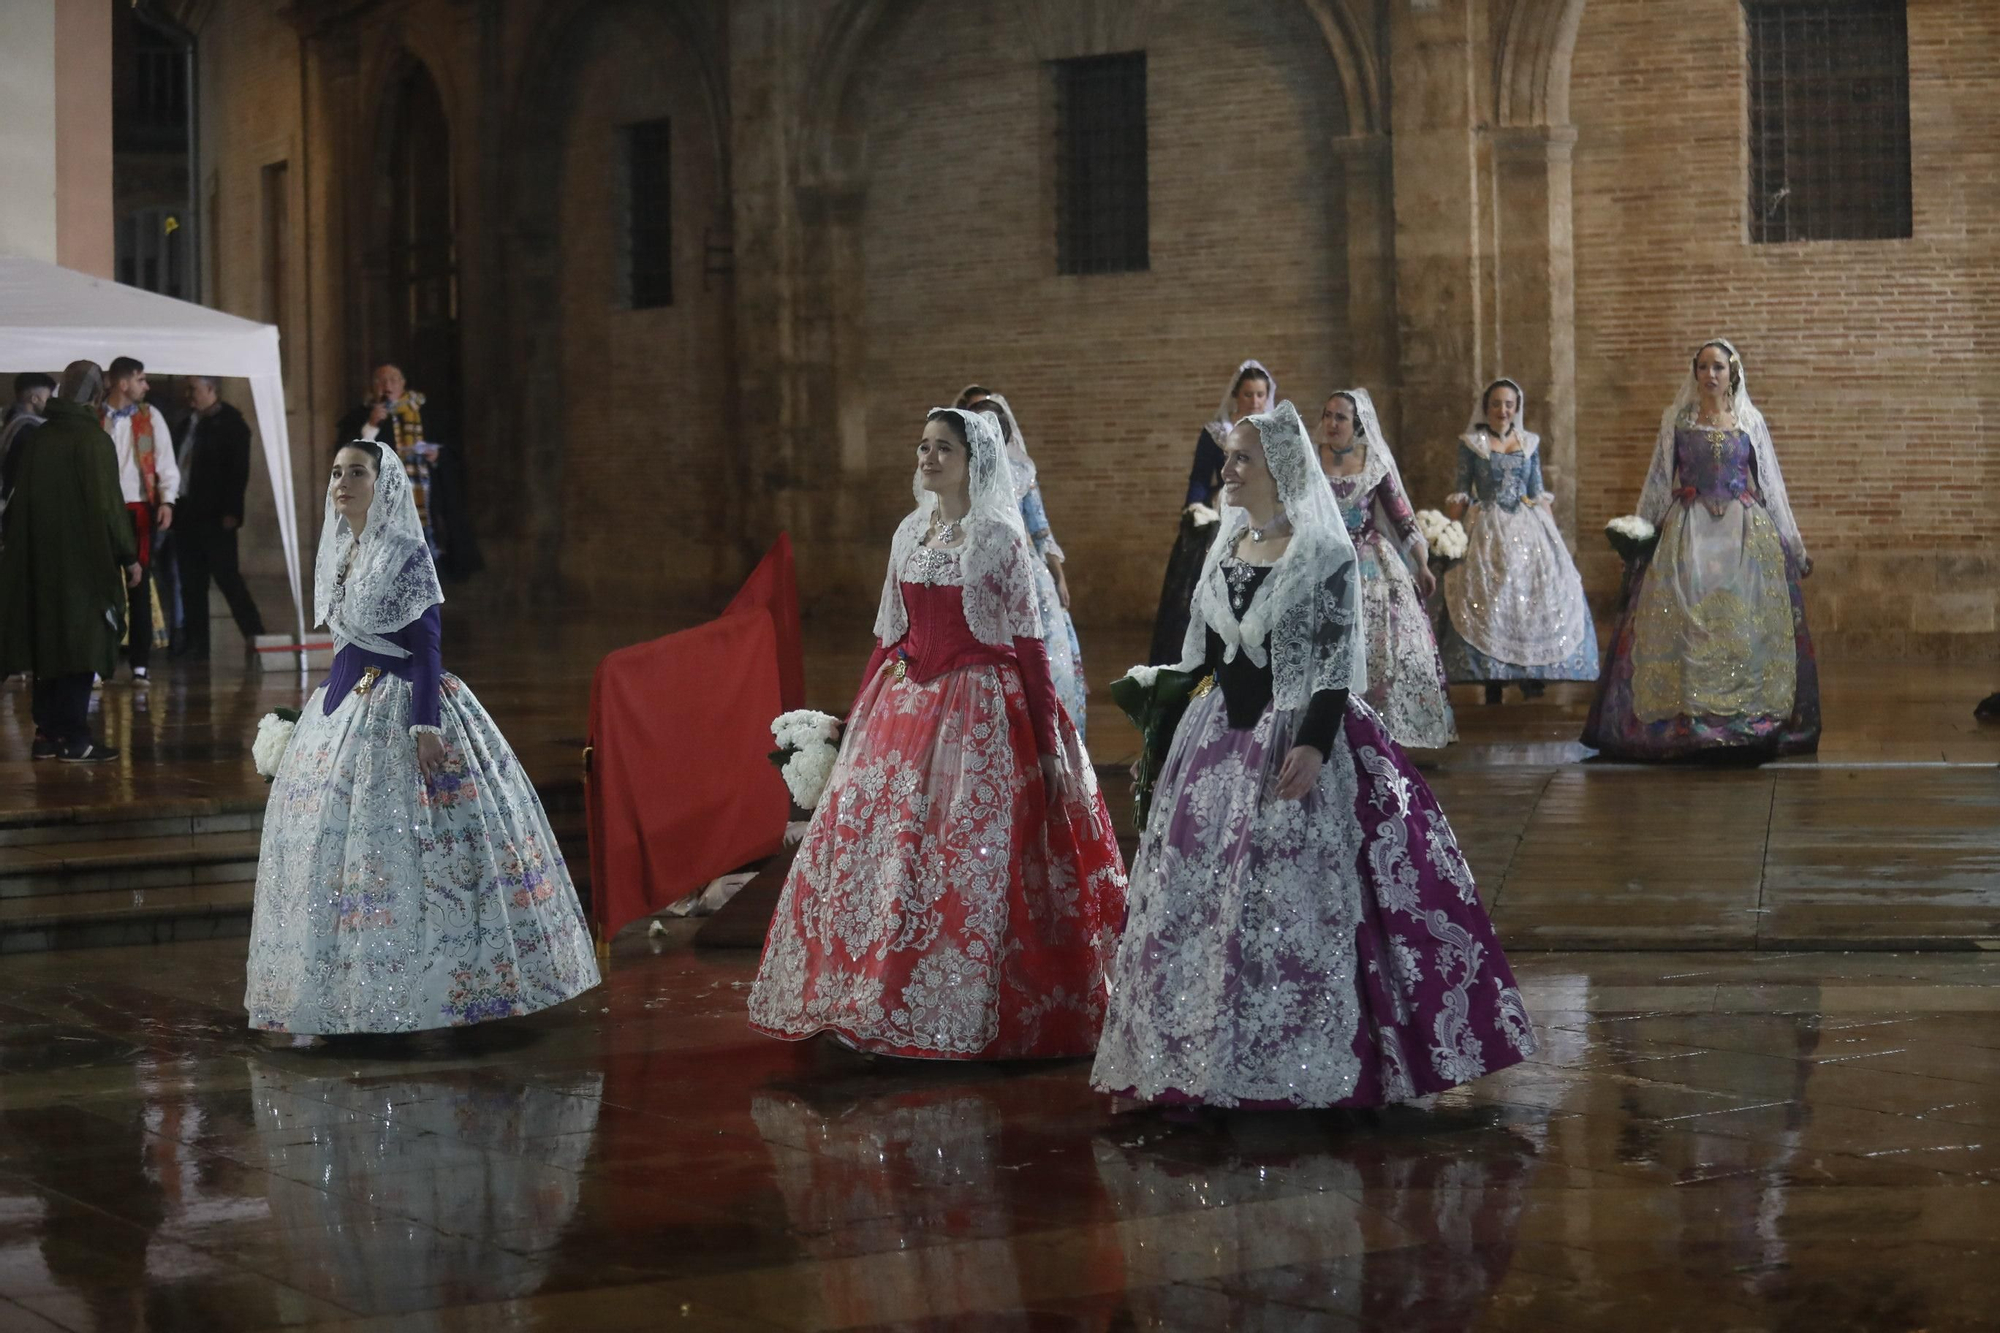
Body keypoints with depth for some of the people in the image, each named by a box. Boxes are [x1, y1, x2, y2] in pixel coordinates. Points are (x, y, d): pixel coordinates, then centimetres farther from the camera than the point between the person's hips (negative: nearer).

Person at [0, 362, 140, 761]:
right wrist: (128, 556, -7)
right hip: (84, 562, -7)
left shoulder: (36, 439, 7)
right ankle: (74, 739, -4)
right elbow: (107, 504, -15)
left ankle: (46, 734, 13)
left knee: (48, 646, 12)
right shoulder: (93, 440, -13)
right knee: (82, 648, -3)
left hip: (40, 560, 7)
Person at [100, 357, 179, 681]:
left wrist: (167, 500, -7)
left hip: (139, 508, 2)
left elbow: (166, 461, 5)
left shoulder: (150, 417, 7)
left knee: (141, 586, 4)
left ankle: (141, 663, 7)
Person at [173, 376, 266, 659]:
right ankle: (195, 644, 12)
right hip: (188, 514, 7)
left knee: (226, 577, -7)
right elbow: (181, 464, 18)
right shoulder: (189, 422, 14)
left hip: (216, 517, -7)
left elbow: (238, 470, -11)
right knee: (191, 583, 8)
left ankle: (254, 634, -1)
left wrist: (231, 511, -17)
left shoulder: (230, 423, -6)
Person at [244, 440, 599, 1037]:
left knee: (403, 847, -9)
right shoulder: (337, 552, 13)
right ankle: (327, 1002, 10)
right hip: (343, 706, 8)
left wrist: (426, 725, -22)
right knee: (330, 846, 6)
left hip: (399, 707, -8)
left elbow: (425, 647, -14)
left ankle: (424, 993, -2)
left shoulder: (407, 554, -10)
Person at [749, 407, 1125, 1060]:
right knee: (877, 844, 3)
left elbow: (1028, 643, -7)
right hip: (904, 707, 6)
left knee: (968, 857, -6)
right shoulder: (910, 532, 11)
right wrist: (861, 714, 15)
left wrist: (1046, 741, -10)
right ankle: (883, 1000, 15)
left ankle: (968, 1015, 5)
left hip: (979, 709, -6)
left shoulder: (1000, 537, -6)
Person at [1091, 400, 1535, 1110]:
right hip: (1223, 742, 7)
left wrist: (1315, 745, -23)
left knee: (1302, 901, -6)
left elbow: (1337, 663, -12)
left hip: (1301, 740, -6)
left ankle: (1320, 1064, 2)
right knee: (1201, 900, 5)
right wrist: (1166, 722, 17)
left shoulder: (1324, 554, -7)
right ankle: (1214, 1059, 15)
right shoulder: (1226, 550, 11)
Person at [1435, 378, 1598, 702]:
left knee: (1539, 597, -7)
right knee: (1488, 601, -9)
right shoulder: (1471, 444, 4)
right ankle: (1492, 693, -5)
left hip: (1530, 530, 3)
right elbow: (1460, 495, 4)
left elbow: (1539, 493, 14)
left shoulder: (1530, 443, 12)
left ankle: (1533, 685, -1)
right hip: (1489, 532, -3)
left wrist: (1552, 532, 8)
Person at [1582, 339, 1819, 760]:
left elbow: (1771, 485, 11)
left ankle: (1748, 722, 1)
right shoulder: (1676, 420, 7)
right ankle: (1685, 722, -4)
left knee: (1745, 627, -4)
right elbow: (1658, 482, 10)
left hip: (1746, 534, 0)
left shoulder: (1750, 421, 8)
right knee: (1686, 625, -7)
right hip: (1689, 535, 0)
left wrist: (1794, 547, 11)